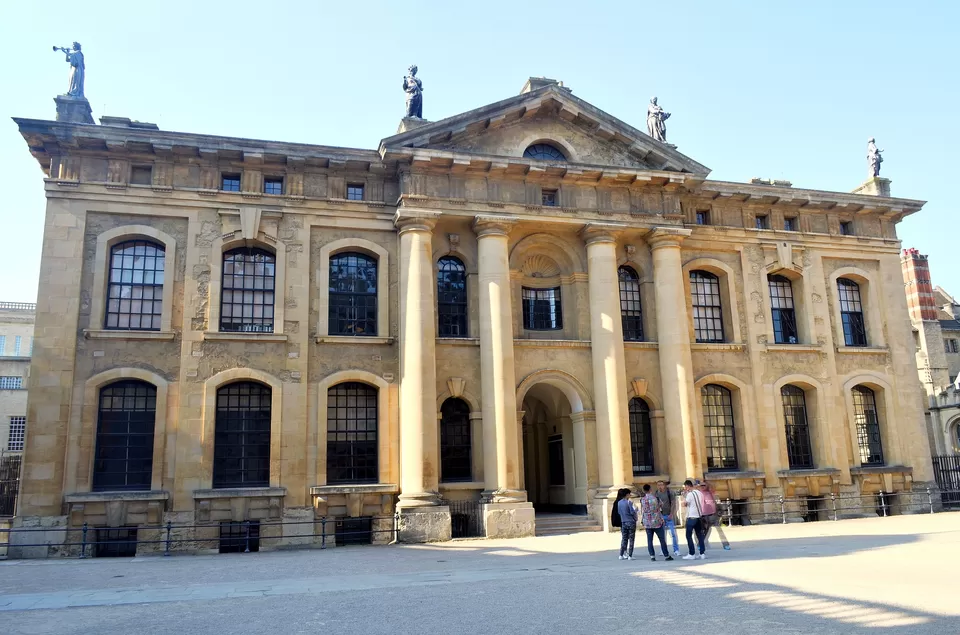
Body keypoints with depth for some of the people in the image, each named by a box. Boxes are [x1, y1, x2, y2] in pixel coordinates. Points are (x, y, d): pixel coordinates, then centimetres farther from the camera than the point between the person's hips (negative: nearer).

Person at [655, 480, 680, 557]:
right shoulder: (656, 494, 3)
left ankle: (676, 550, 1)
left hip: (669, 515, -2)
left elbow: (673, 503, -4)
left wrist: (671, 514, -10)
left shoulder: (669, 492, -2)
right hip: (661, 516, 2)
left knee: (673, 533, -5)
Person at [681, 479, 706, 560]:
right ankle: (702, 554, 9)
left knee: (689, 536, 1)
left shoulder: (690, 494, -15)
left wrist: (684, 495, -3)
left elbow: (684, 504, -9)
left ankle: (692, 554, 0)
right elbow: (701, 503, 14)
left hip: (691, 517, -7)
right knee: (700, 535, 9)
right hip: (699, 516, 7)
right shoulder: (699, 493, 8)